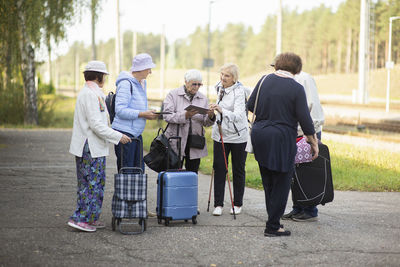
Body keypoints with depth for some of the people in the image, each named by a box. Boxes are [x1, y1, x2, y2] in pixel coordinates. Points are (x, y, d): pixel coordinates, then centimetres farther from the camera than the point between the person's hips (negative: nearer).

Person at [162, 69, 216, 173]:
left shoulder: (203, 99, 12)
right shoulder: (173, 94, 1)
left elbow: (206, 123, 9)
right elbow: (167, 116, -11)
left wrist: (210, 116, -14)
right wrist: (185, 115, -24)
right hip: (176, 142, -3)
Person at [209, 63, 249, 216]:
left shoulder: (239, 91, -18)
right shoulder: (219, 87, 3)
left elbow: (238, 115, -31)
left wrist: (222, 110, -43)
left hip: (238, 136, -5)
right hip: (221, 134, 5)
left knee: (238, 170, 7)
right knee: (219, 169, -1)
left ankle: (237, 204, 18)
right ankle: (218, 204, 3)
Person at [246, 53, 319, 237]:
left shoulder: (264, 80, 4)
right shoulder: (296, 88, -9)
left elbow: (250, 106, 9)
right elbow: (304, 119, -9)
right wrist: (313, 142, 1)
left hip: (259, 135, 5)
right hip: (281, 139, -5)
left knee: (268, 182, 16)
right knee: (281, 183, 3)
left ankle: (273, 220, 25)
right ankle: (272, 227, 4)